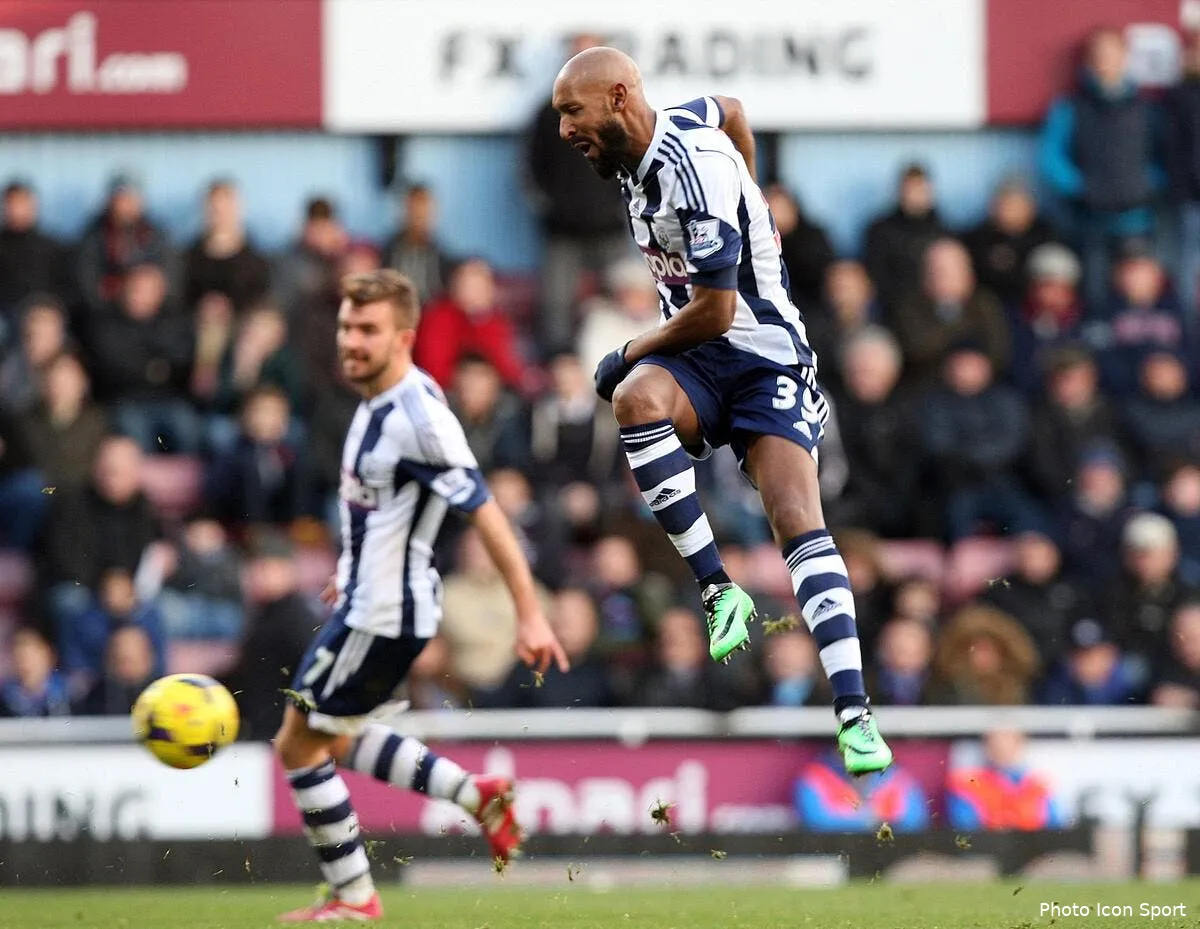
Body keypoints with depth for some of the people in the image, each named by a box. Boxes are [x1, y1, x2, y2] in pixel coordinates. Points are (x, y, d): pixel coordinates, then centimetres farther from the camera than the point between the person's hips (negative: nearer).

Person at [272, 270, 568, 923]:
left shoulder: (419, 417, -25)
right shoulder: (378, 399, 4)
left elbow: (486, 515, -25)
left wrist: (530, 615, -27)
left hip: (384, 615, -10)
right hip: (369, 600, 10)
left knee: (299, 745, 0)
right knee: (336, 739, 22)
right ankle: (476, 795, 21)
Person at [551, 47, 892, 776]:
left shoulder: (696, 168, -22)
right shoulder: (646, 144, 4)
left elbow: (715, 311, -21)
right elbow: (732, 111, 27)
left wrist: (630, 353, -6)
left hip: (762, 356, -7)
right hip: (694, 361, 7)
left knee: (800, 526, -21)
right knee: (637, 398, -30)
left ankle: (855, 715, -27)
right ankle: (719, 590, -27)